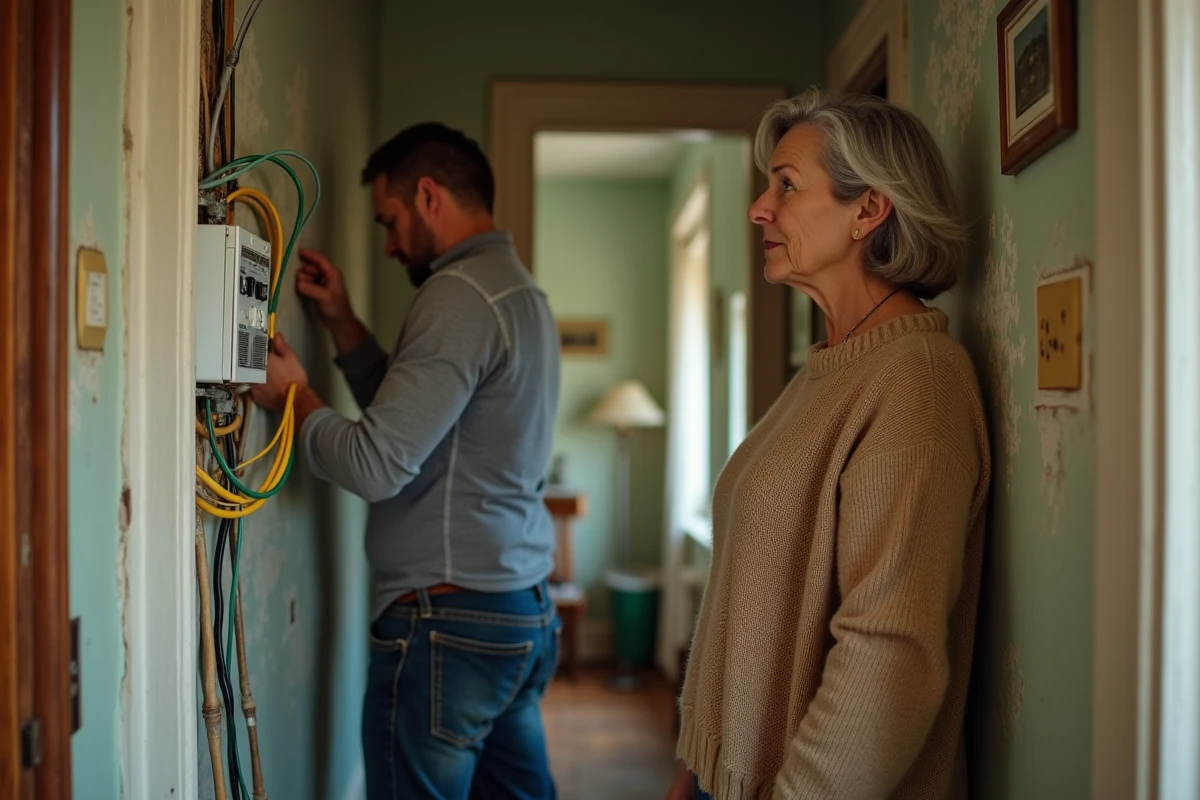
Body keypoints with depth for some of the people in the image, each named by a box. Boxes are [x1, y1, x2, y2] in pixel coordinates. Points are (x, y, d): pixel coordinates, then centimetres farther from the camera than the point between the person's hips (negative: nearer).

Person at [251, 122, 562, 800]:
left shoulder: (461, 294, -15)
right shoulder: (521, 291, 15)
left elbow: (378, 465, -20)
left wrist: (295, 396, -4)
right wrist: (342, 323, 15)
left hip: (450, 621, -9)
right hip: (528, 615, 9)